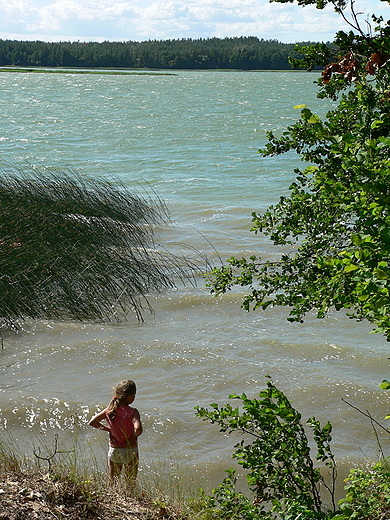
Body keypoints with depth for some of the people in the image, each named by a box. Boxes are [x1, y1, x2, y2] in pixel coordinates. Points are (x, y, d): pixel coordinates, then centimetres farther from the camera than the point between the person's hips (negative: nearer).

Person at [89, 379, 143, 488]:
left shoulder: (109, 410, -6)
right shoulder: (133, 412, -20)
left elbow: (92, 422, 0)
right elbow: (138, 429, -35)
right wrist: (133, 438, -14)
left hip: (113, 449, 4)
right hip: (130, 451, -4)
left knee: (111, 482, 17)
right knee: (131, 484, 10)